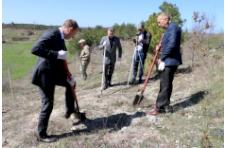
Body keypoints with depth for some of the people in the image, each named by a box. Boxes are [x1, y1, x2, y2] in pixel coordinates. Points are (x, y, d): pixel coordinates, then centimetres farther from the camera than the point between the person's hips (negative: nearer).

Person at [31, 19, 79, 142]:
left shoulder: (61, 39, 7)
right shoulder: (51, 34, -20)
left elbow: (61, 61, 13)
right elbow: (35, 49, -34)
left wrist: (69, 77, 10)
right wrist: (57, 54, -31)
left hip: (55, 73, 9)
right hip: (45, 75, -9)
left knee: (71, 83, 23)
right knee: (48, 105, -1)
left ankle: (69, 110, 38)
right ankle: (42, 134, 18)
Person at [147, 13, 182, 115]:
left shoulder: (173, 27, -14)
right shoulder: (169, 29, 17)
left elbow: (172, 45, -25)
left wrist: (161, 58, -18)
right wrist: (160, 47, 2)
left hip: (170, 61, -10)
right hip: (168, 61, 10)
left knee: (165, 85, -5)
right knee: (167, 84, 16)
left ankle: (159, 108, 3)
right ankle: (165, 105, 28)